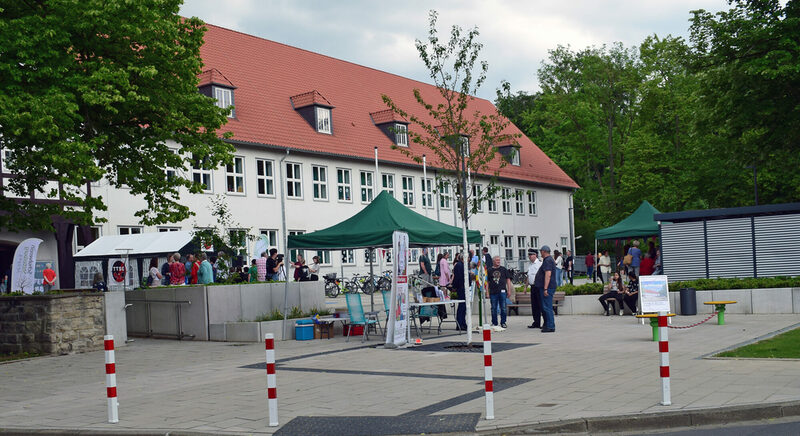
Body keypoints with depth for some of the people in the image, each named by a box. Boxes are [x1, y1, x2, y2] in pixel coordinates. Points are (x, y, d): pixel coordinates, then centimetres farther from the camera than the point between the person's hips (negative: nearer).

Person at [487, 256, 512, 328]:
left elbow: (508, 280, 10)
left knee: (503, 308, 0)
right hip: (493, 292, 0)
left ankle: (503, 323, 9)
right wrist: (487, 292, 3)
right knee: (494, 309, 5)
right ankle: (494, 323, 14)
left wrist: (509, 290, 3)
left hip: (502, 291, 0)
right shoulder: (489, 270, 6)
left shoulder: (504, 269, 9)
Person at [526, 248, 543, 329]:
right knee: (534, 305, 9)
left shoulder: (540, 263, -9)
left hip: (539, 286, -8)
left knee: (541, 305, -7)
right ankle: (536, 323, 15)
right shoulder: (530, 265, 17)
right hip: (532, 287, 8)